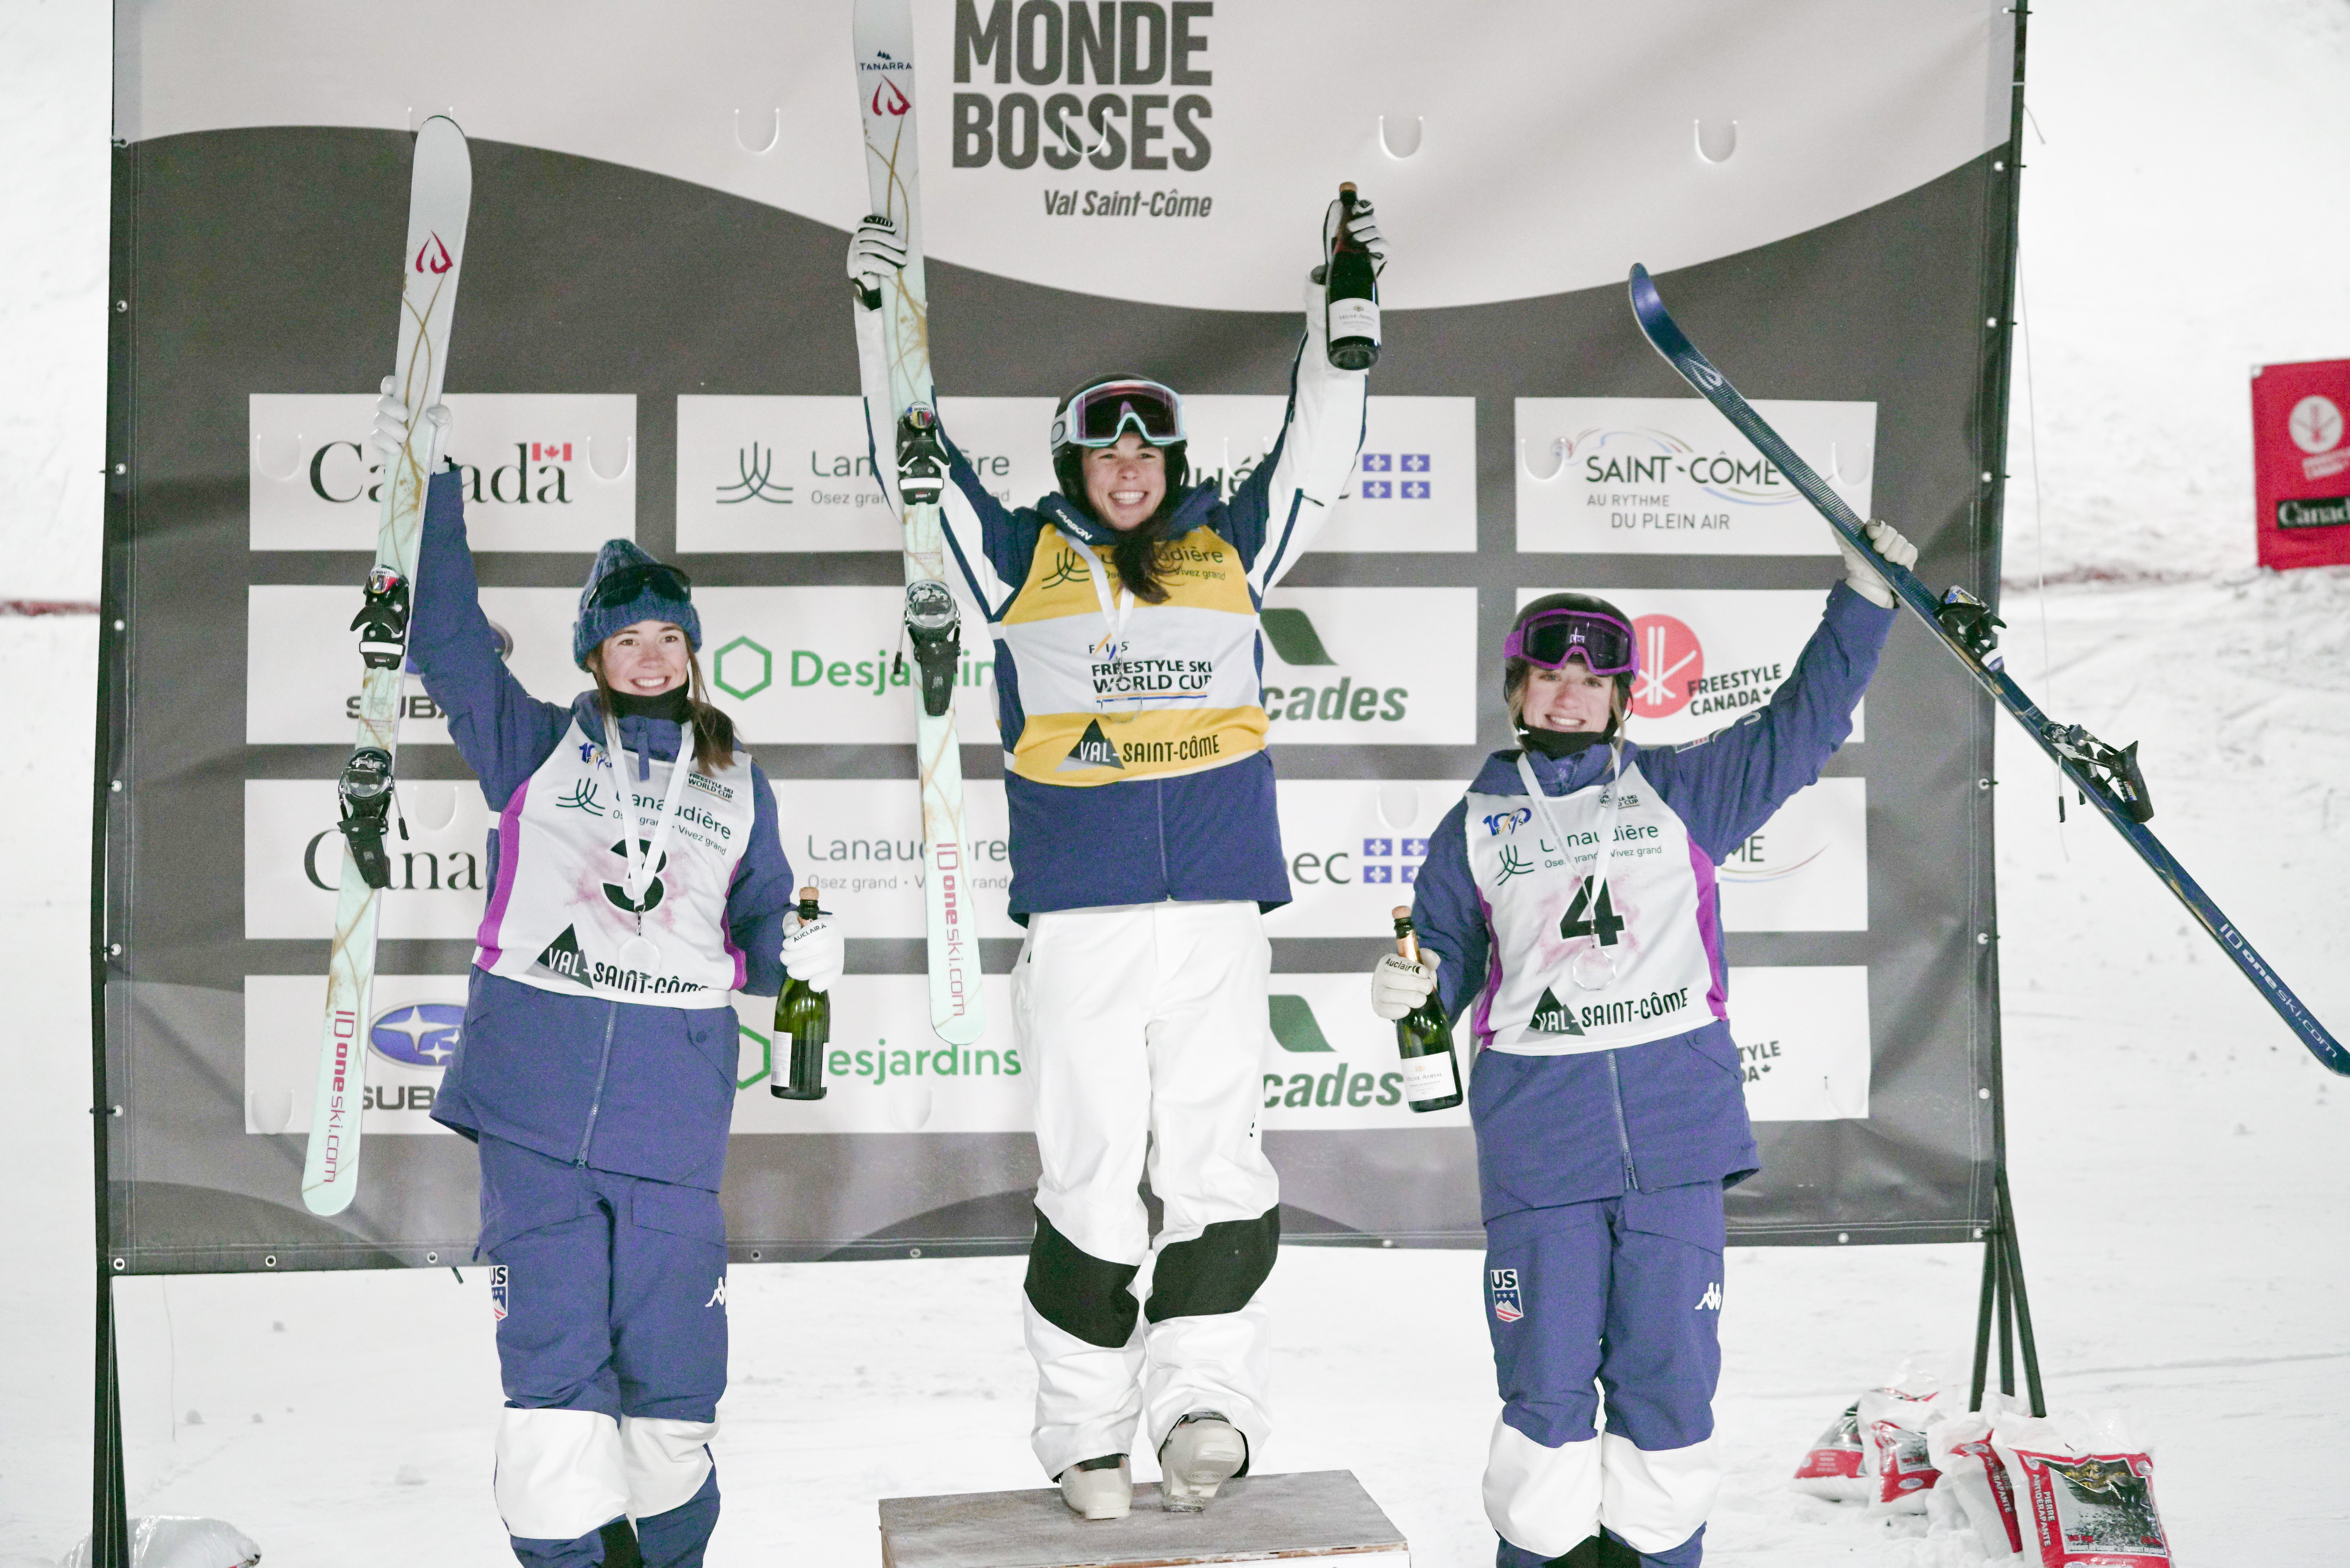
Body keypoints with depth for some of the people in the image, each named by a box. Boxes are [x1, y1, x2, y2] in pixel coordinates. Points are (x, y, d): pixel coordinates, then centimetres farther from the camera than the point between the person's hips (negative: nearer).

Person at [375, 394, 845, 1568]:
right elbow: (446, 636, 2)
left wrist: (796, 954, -7)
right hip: (534, 1104, -1)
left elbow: (757, 930, 16)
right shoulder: (536, 749, 11)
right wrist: (431, 487, -5)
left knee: (671, 1373, 6)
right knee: (551, 1369, -5)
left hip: (673, 1110, 1)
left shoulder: (737, 783, 17)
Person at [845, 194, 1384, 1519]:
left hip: (1220, 917, 1)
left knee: (1214, 1162, -6)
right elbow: (911, 463, 10)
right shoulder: (1024, 559, 12)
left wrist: (1343, 304, 9)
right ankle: (1088, 1429, 8)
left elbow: (1320, 454, 15)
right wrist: (880, 313, 3)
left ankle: (1204, 1403, -5)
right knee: (1090, 1175, 0)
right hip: (1075, 923, -1)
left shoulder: (1229, 550, 16)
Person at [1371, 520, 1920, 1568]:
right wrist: (1413, 987, -7)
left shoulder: (1682, 792, 13)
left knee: (1669, 1372, 4)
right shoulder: (1477, 825, 13)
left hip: (1677, 1130, 1)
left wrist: (1863, 598, 11)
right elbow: (1448, 956, 16)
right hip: (1537, 1137, 0)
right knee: (1546, 1380, 0)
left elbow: (1801, 723, 16)